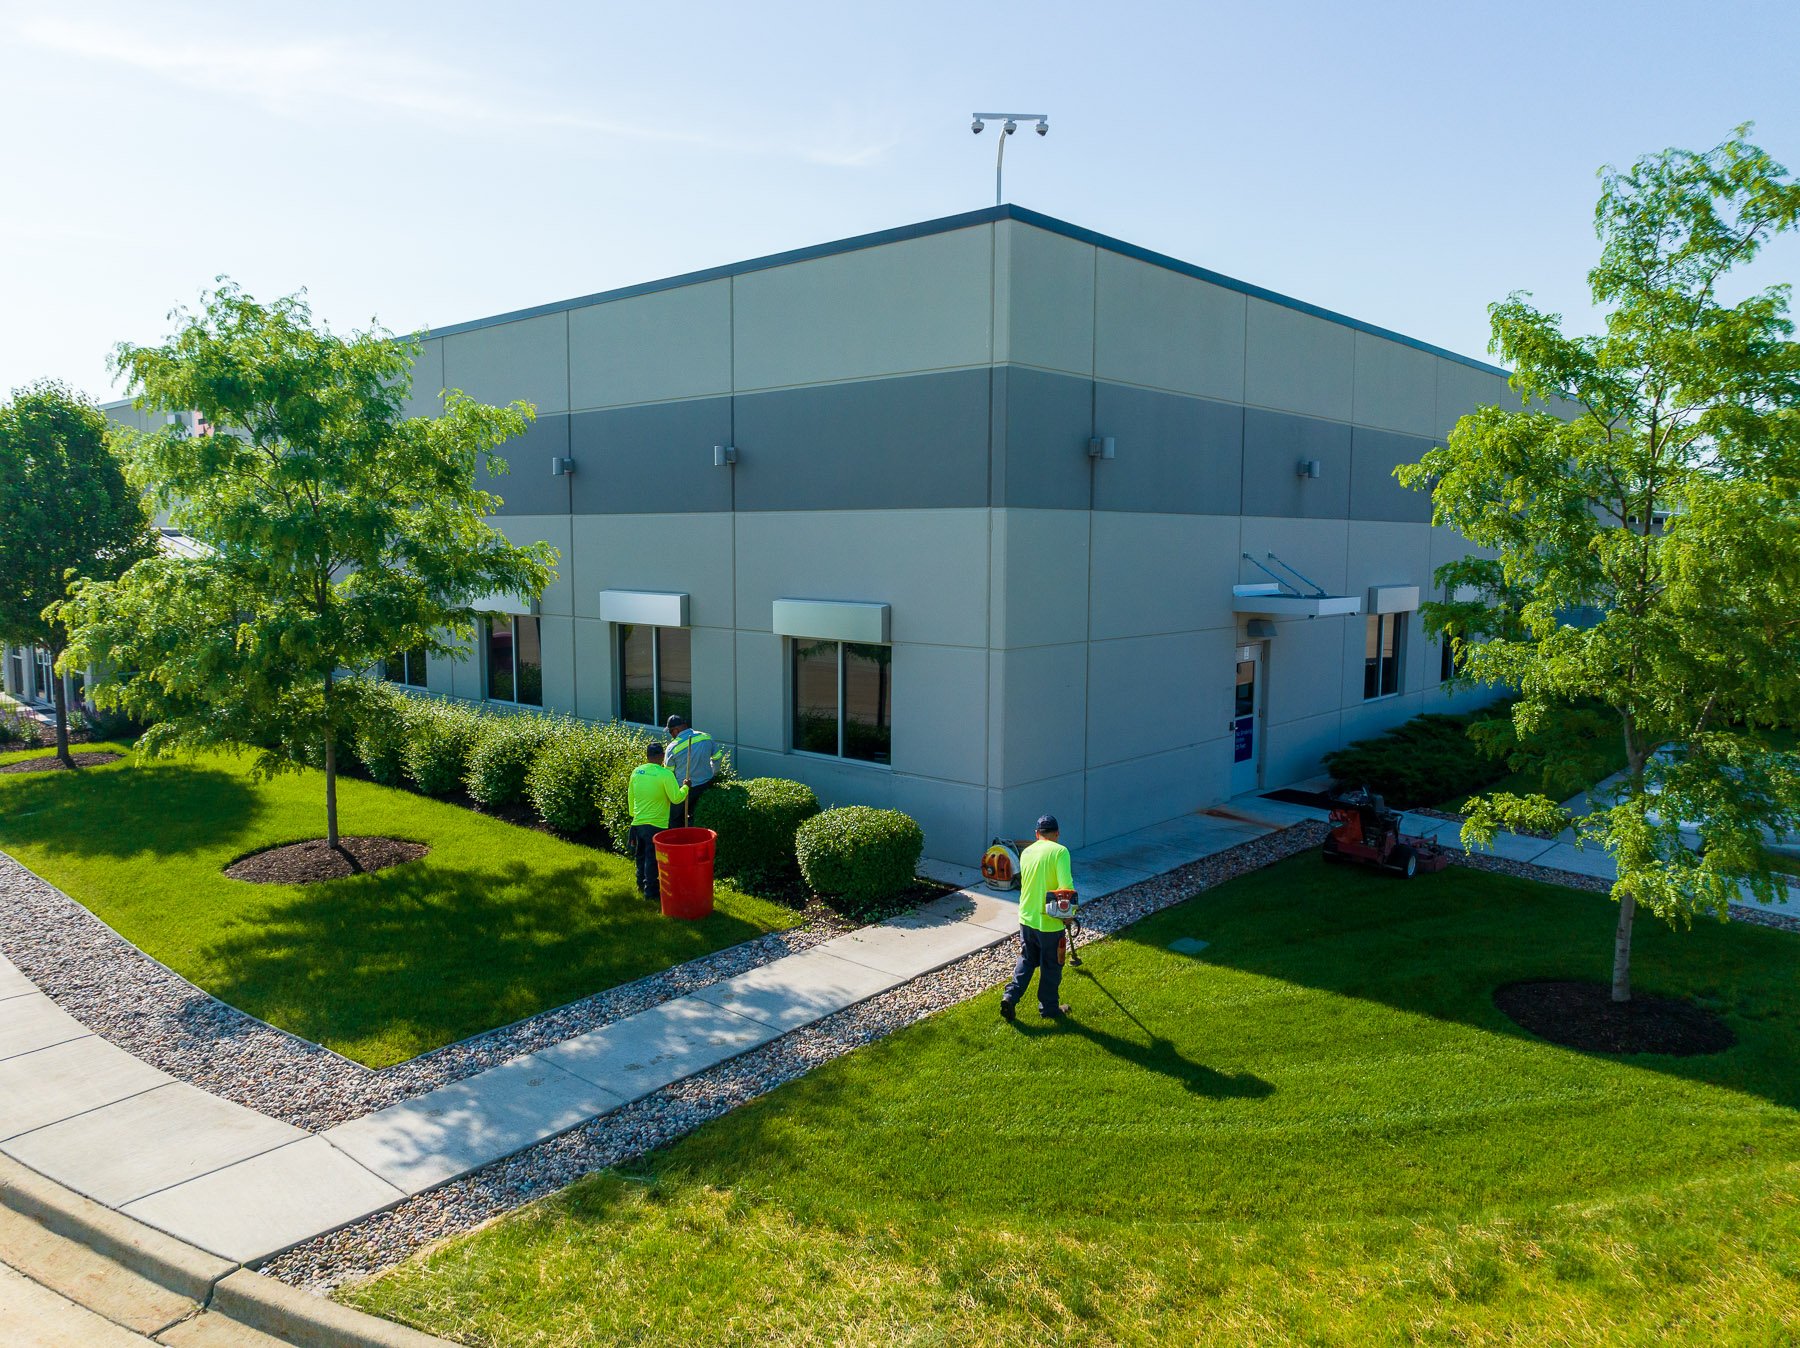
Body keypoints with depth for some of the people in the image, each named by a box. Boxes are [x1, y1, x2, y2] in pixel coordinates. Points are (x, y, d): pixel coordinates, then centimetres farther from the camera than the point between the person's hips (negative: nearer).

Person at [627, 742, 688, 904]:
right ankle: (651, 892, 8)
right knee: (653, 859, 3)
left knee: (641, 856, 21)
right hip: (656, 824, -6)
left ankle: (641, 885, 34)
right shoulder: (665, 774, -18)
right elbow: (676, 798, -16)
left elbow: (631, 797, 11)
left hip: (638, 822, 6)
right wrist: (685, 787, 2)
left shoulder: (636, 772, 1)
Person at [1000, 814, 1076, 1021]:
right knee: (1051, 966, 12)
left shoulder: (1026, 852, 5)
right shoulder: (1059, 851, -15)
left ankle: (1010, 996, 8)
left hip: (1026, 917, 5)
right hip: (1050, 921, -5)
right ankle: (1049, 1008, 24)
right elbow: (1066, 887, -23)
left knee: (1026, 960, 20)